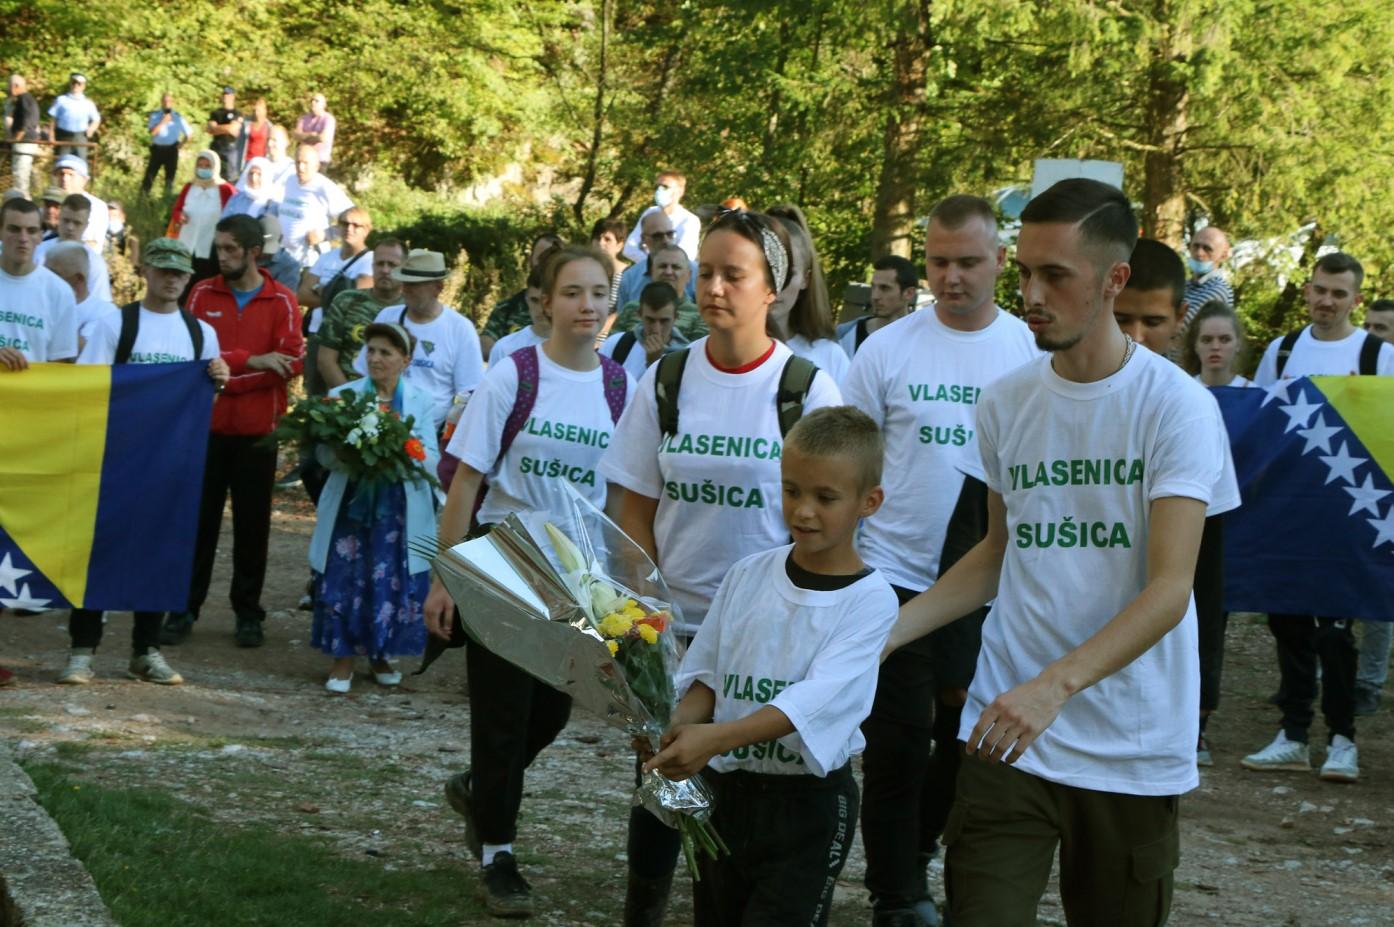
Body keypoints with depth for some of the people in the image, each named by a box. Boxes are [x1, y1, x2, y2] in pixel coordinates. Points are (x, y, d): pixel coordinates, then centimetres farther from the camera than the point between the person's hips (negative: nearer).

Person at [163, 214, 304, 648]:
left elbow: (292, 363, -11)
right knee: (198, 519, 4)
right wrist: (250, 361, -19)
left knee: (252, 523, 5)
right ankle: (184, 609, 11)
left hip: (258, 430, -1)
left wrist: (225, 374, -15)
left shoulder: (282, 302, -1)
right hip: (206, 425, 1)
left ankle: (248, 613, 15)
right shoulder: (202, 294, 3)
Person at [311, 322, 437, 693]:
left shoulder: (419, 403, 4)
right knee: (345, 579, -3)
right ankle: (343, 658, 10)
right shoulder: (343, 396, 3)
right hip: (351, 504, 0)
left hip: (398, 509, 1)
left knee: (392, 583, 3)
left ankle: (380, 655, 22)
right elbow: (325, 457, -1)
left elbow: (431, 462, -2)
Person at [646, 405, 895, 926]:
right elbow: (708, 675, 9)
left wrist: (716, 738, -35)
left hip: (808, 804, -5)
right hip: (724, 788, 5)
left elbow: (816, 699, -23)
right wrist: (677, 727, -13)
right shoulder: (749, 576, 3)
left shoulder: (869, 600, -11)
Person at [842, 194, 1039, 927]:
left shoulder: (1032, 353, 1)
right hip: (897, 576, -2)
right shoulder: (888, 350, -3)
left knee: (971, 736, 12)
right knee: (899, 742, 3)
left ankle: (918, 844, 35)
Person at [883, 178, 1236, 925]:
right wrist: (889, 631, 5)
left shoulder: (1176, 406, -10)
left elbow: (1169, 588, -17)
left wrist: (1056, 684, -30)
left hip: (1133, 751, -2)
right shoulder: (1005, 403, 5)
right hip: (1007, 730, 2)